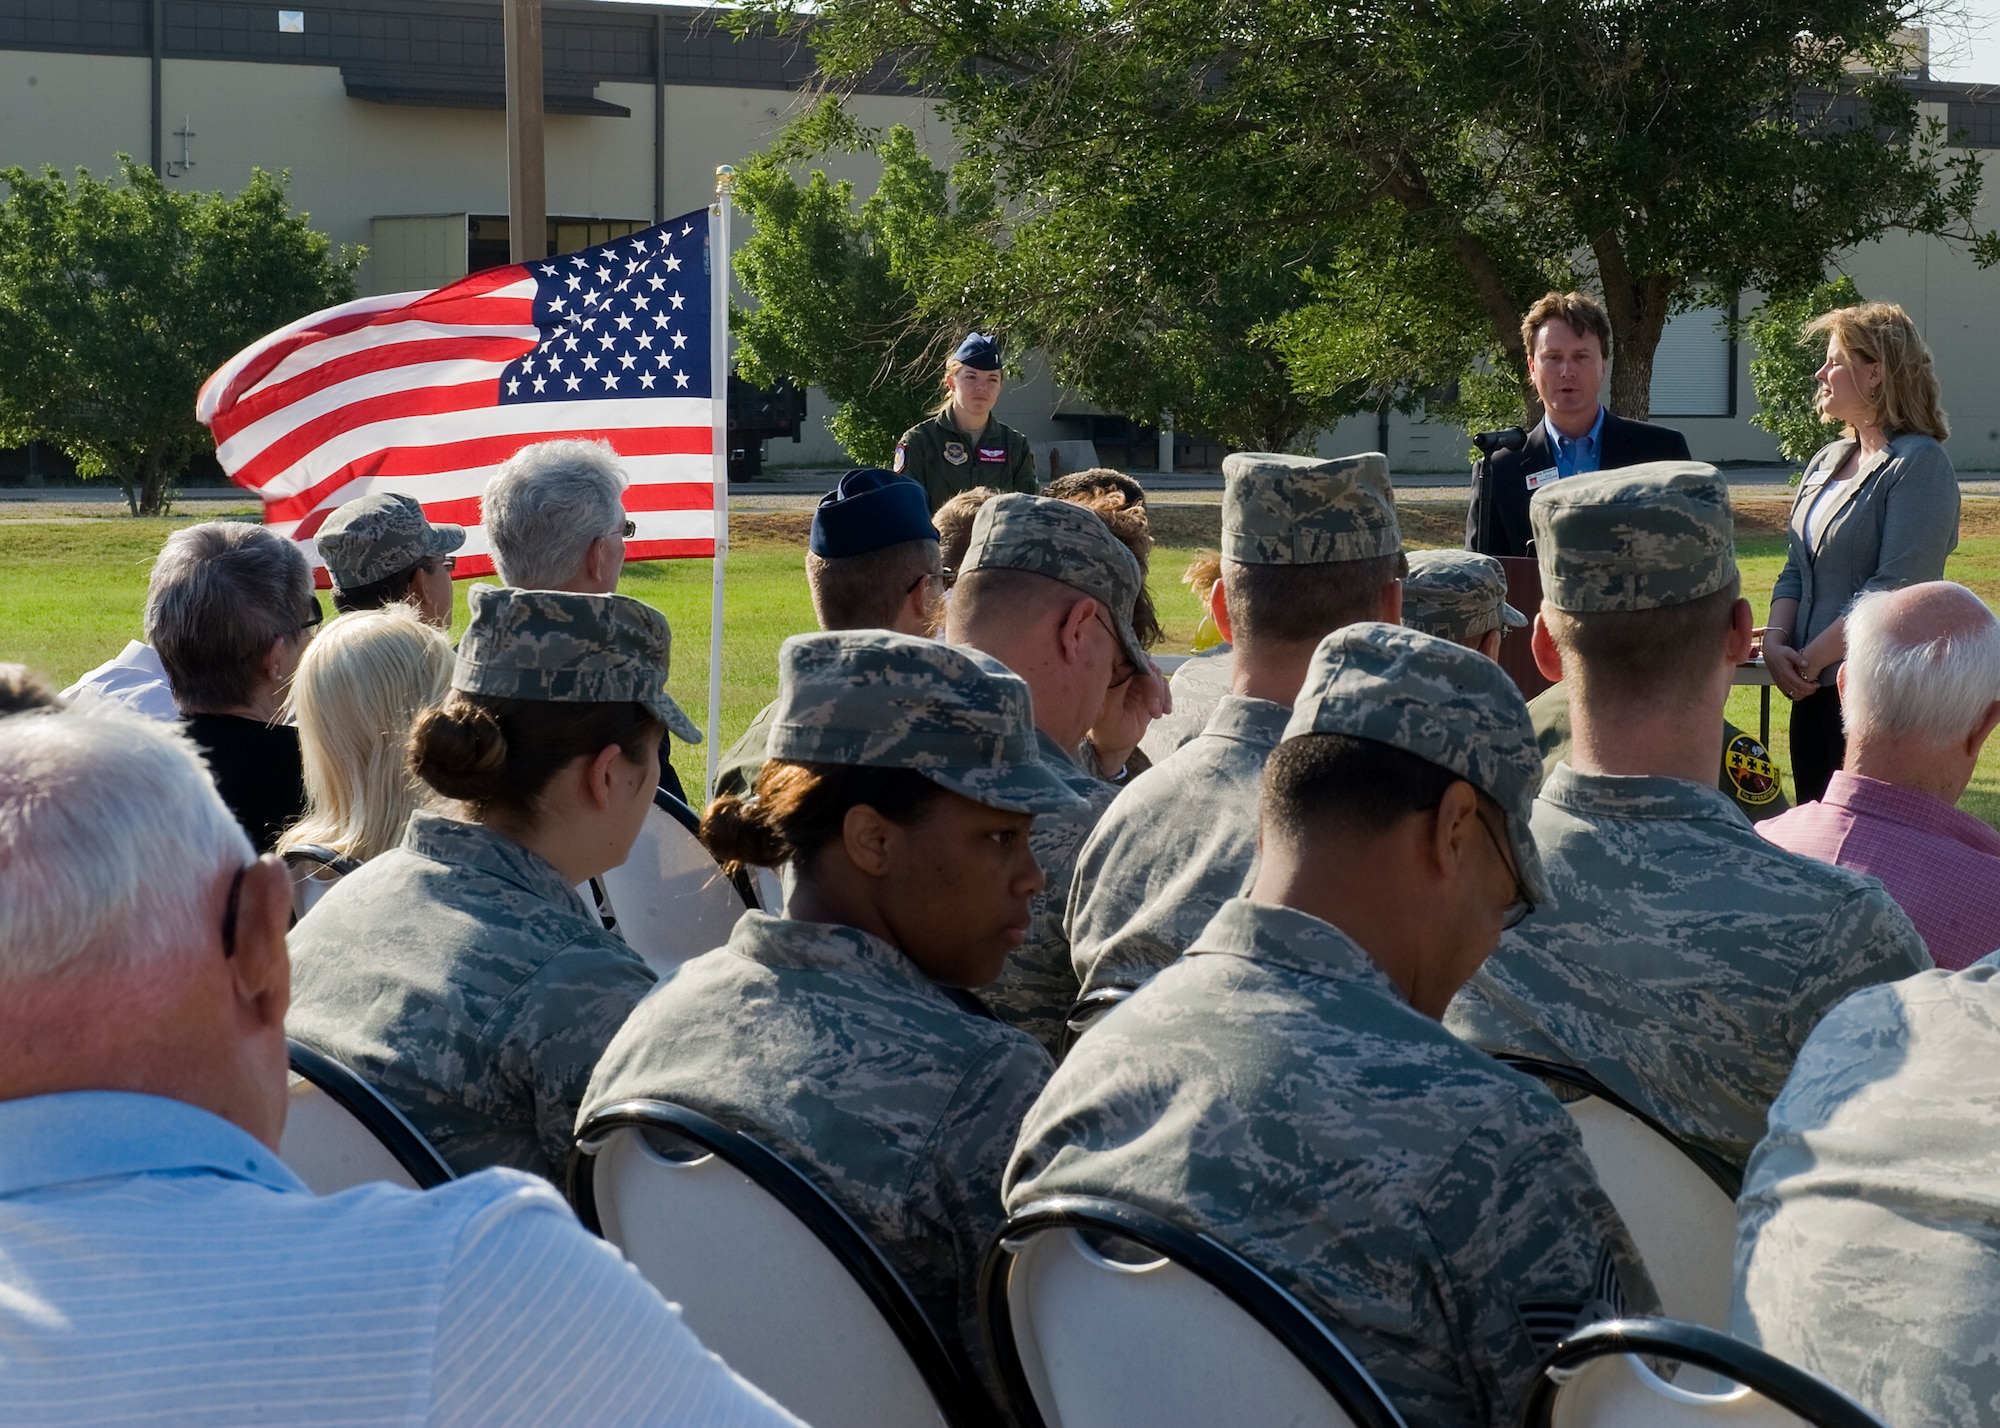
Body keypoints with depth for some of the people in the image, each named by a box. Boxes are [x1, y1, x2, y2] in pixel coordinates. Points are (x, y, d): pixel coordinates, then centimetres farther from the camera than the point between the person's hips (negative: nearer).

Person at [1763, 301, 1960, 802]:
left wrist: (1809, 661, -16)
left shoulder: (1919, 463, -10)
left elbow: (1895, 589, -18)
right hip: (1816, 690, 8)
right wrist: (1775, 643, -3)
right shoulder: (1826, 462, 15)